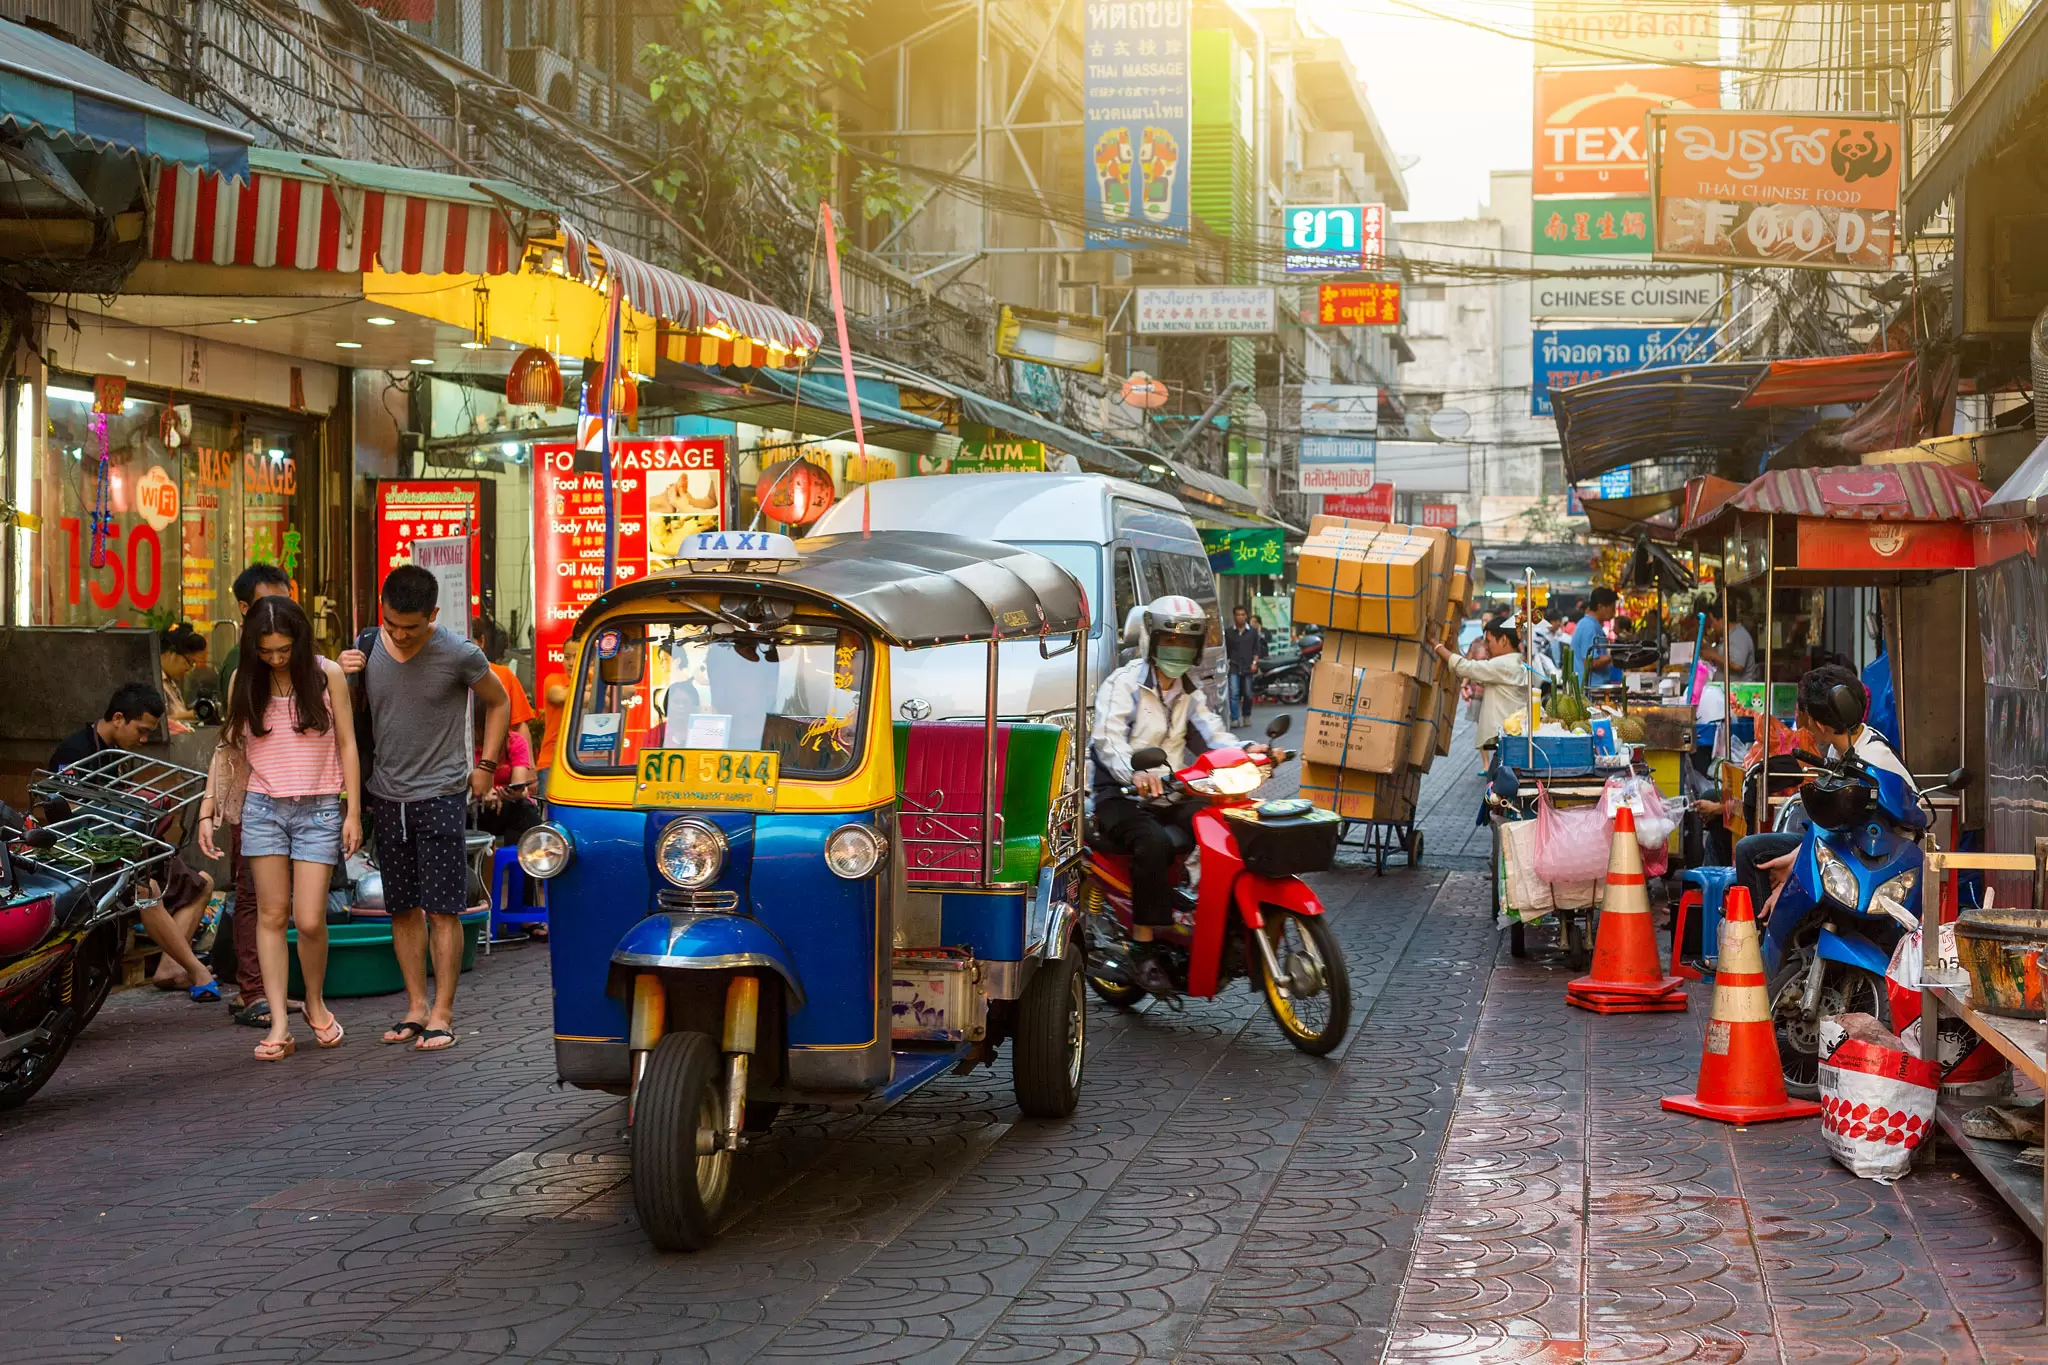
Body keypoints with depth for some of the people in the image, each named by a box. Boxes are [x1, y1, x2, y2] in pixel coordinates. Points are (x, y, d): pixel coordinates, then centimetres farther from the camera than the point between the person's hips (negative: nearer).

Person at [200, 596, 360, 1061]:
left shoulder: (328, 675, -1)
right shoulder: (244, 681, 4)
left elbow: (347, 745, 2)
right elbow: (228, 748, 11)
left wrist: (353, 813, -1)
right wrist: (208, 809, 5)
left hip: (319, 811, -2)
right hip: (263, 808, 2)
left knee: (309, 920, -7)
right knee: (272, 915, 1)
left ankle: (316, 1004, 19)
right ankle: (279, 1025, 3)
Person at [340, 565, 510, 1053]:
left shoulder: (459, 655, -11)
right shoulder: (367, 647, 0)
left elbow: (498, 702, 6)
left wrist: (485, 765, 1)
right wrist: (345, 679, -7)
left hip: (440, 795, -4)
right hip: (386, 795, 4)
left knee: (442, 910, -4)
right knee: (403, 908, 9)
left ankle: (442, 1013, 1)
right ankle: (416, 1007, 17)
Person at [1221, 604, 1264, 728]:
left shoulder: (1253, 631, 7)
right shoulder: (1229, 632, 5)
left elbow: (1257, 648, 7)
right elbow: (1226, 649, 9)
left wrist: (1254, 662, -3)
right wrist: (1226, 662, 0)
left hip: (1248, 667, 1)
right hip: (1233, 666, -1)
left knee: (1248, 694, 7)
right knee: (1234, 693, -12)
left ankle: (1246, 716, 25)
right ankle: (1235, 718, -13)